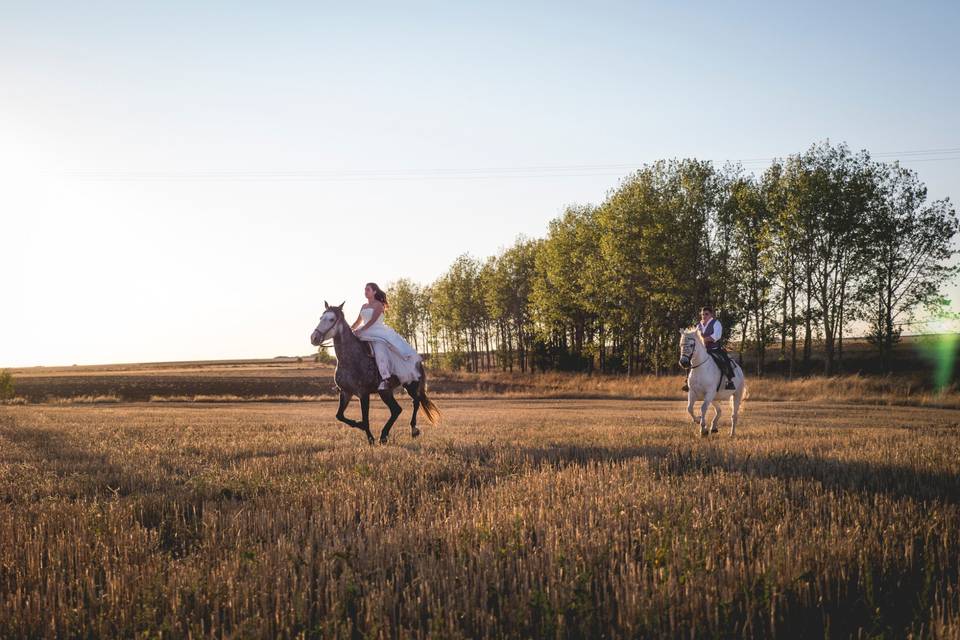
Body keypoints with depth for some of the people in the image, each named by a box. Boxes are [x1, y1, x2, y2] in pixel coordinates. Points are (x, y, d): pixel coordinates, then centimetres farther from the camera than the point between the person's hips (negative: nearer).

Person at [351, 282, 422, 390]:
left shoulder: (378, 305, -2)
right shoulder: (364, 307, 20)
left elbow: (372, 321, -14)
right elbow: (358, 322, 23)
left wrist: (360, 330, -23)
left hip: (379, 332, -8)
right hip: (366, 333, 8)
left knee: (379, 349, -34)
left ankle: (385, 379, -45)